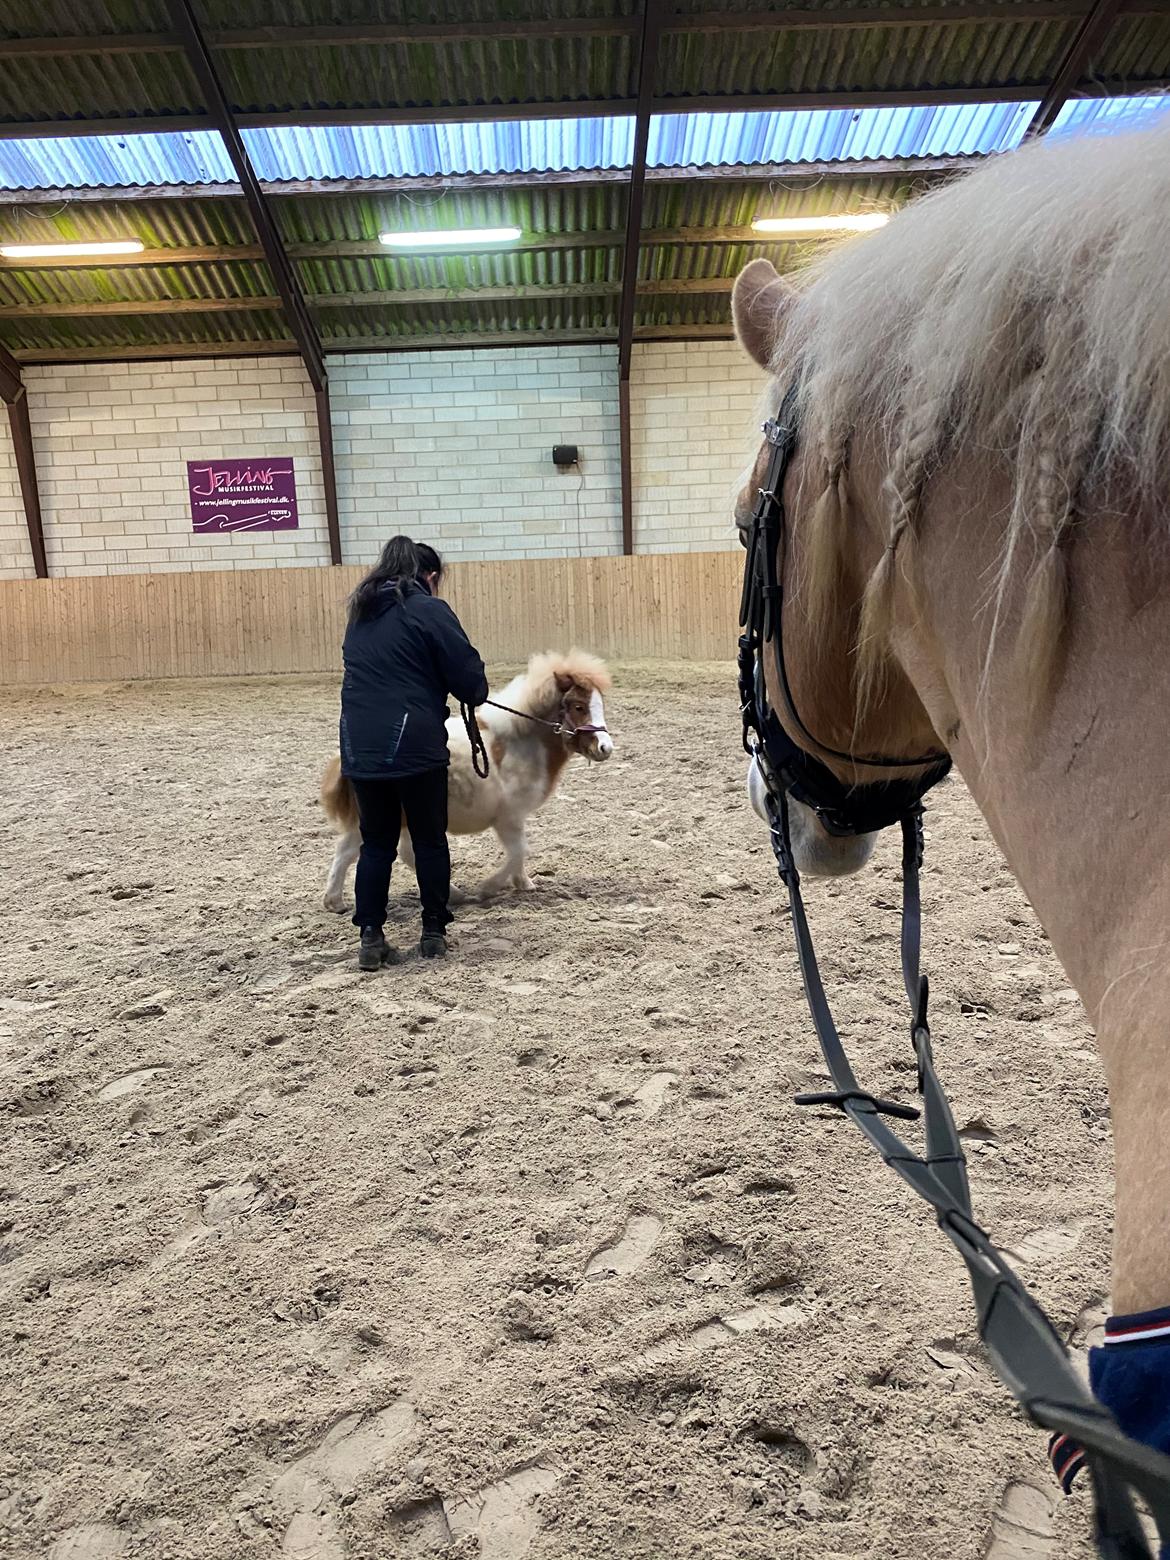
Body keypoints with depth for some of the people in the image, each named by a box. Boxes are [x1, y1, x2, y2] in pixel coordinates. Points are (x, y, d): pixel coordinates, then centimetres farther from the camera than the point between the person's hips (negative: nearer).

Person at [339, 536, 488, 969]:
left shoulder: (362, 613, 17)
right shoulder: (428, 609, -4)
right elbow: (467, 670, -7)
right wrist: (475, 694, 16)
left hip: (360, 745, 6)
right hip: (414, 745, -5)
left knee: (376, 842, 13)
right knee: (429, 839, 9)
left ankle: (370, 936, 10)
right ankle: (434, 931, 18)